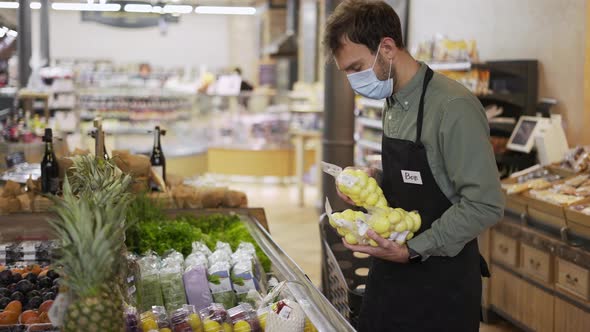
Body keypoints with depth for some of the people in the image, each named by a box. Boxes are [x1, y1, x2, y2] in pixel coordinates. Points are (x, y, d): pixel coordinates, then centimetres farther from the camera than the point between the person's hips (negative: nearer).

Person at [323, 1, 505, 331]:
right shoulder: (394, 102, 7)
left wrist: (413, 251, -22)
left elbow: (485, 205, -22)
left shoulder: (453, 106, -21)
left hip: (442, 281, -7)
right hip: (391, 269, 8)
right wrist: (371, 178, 0)